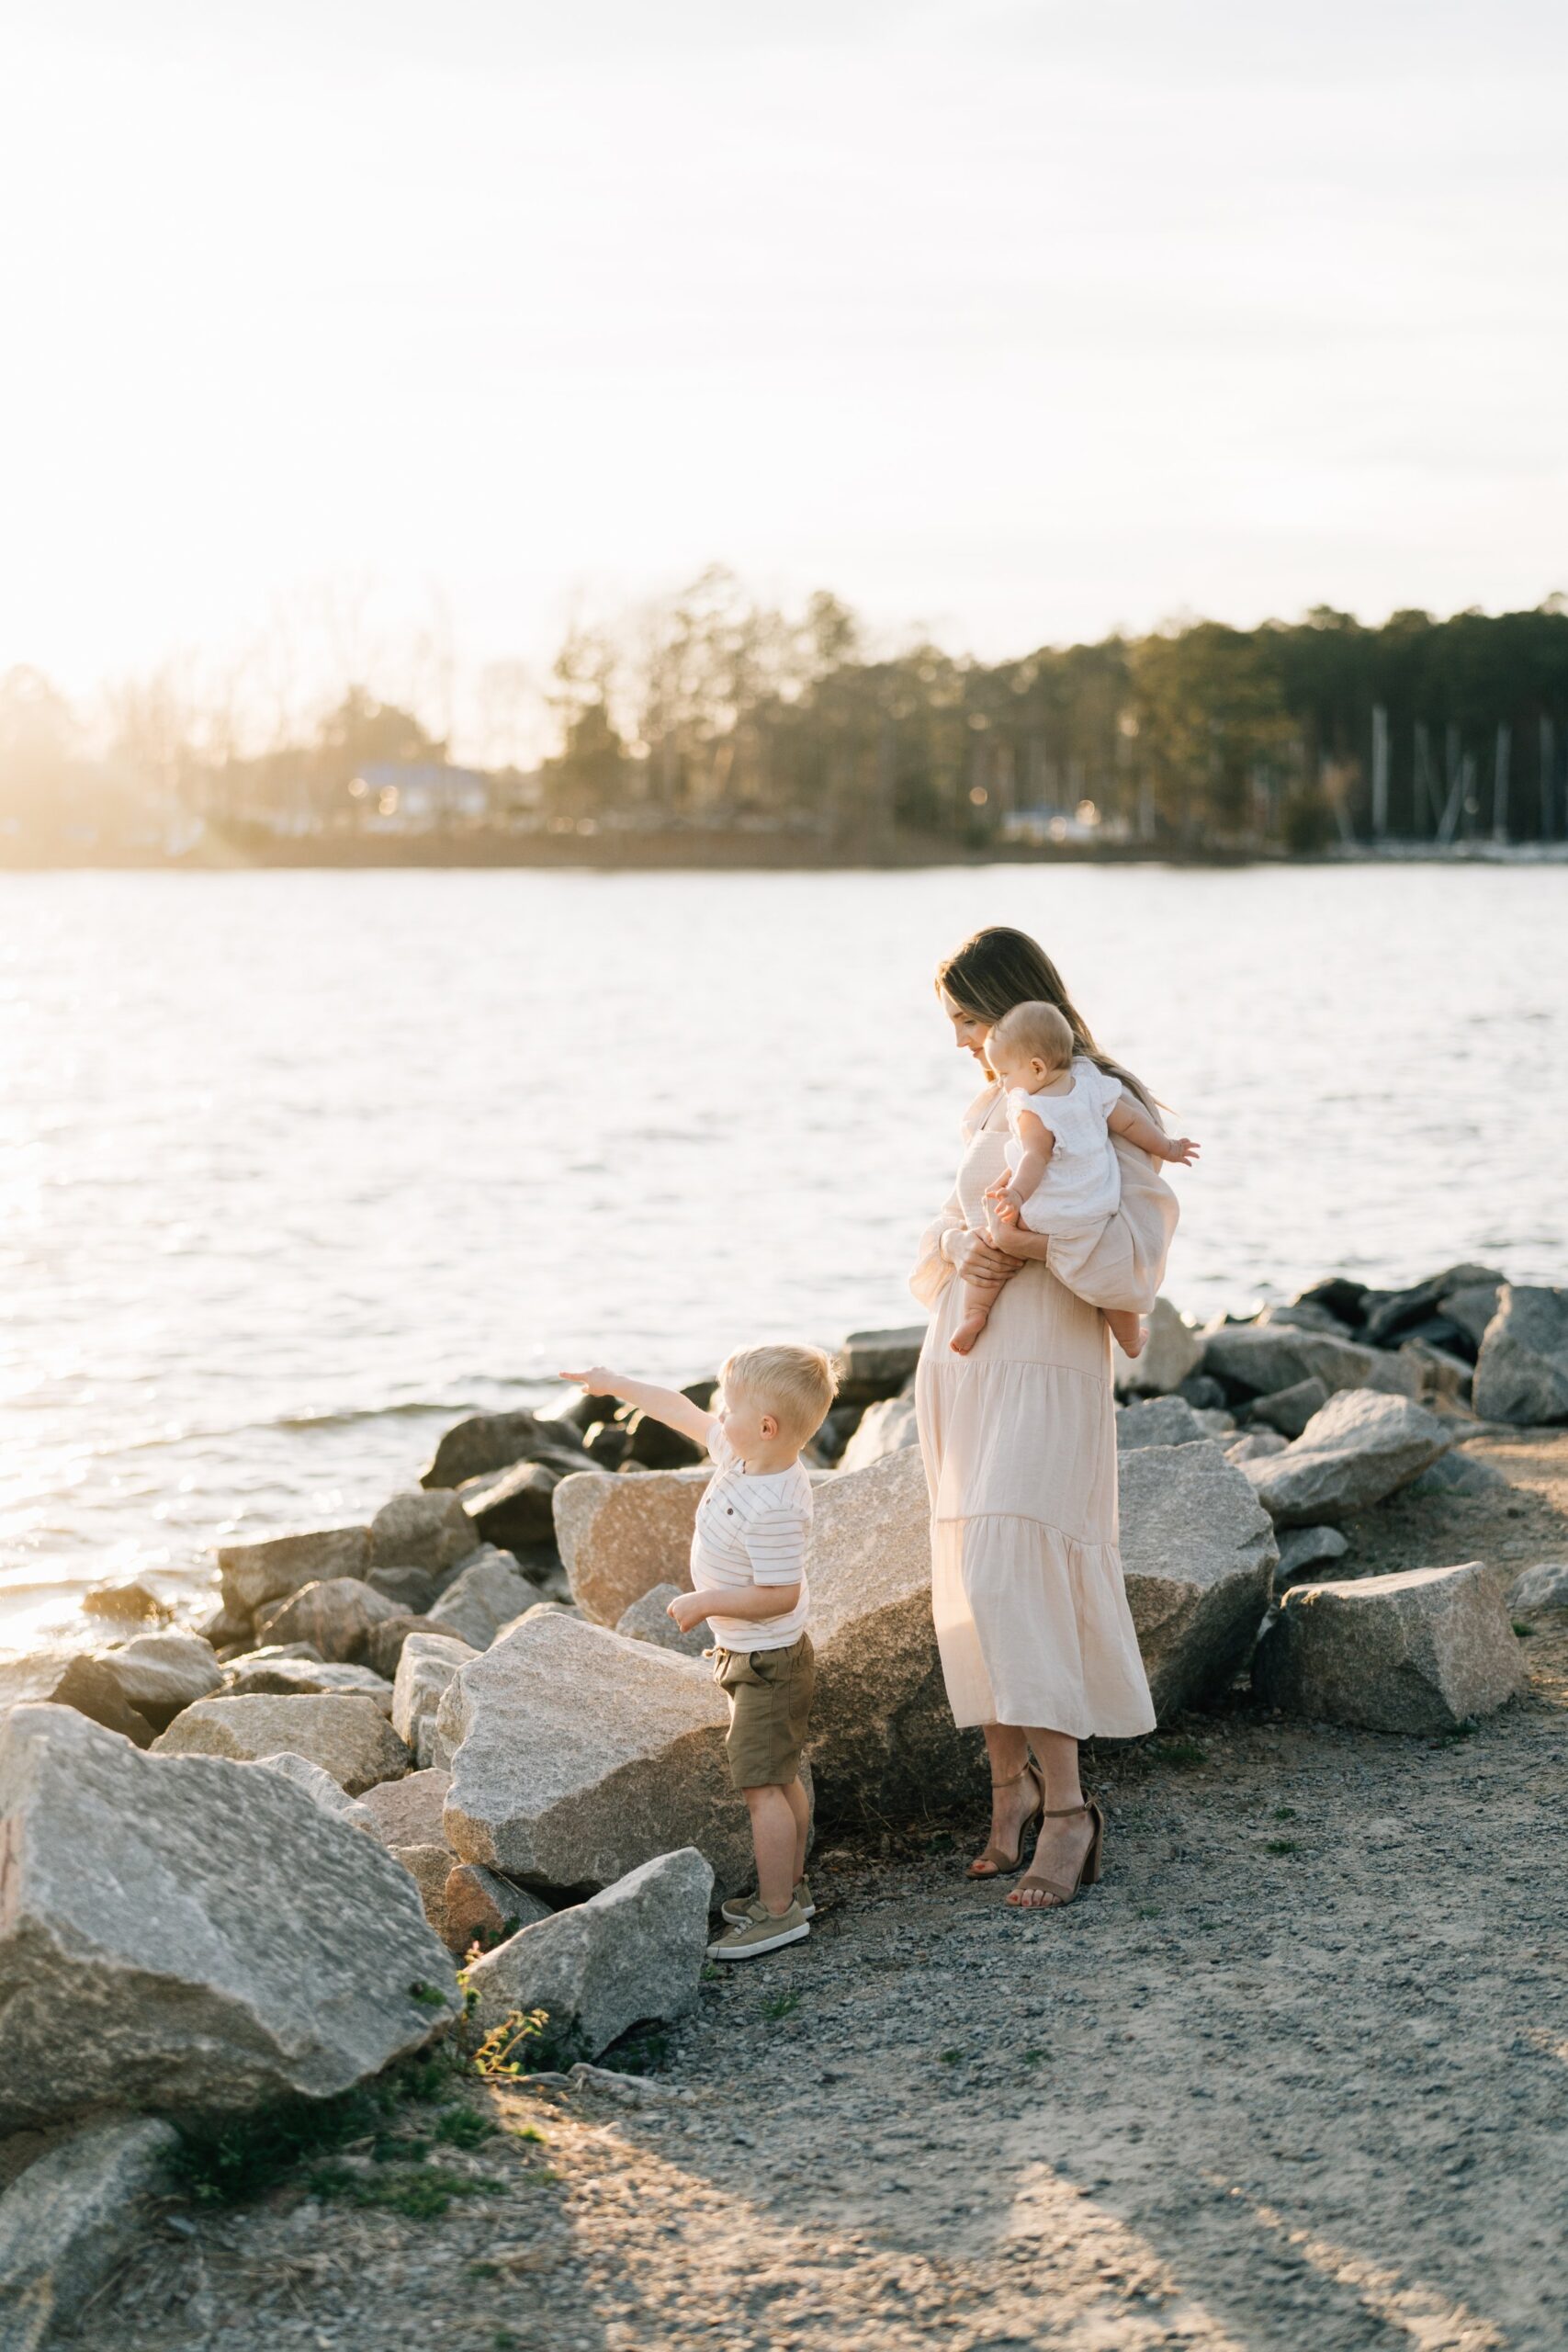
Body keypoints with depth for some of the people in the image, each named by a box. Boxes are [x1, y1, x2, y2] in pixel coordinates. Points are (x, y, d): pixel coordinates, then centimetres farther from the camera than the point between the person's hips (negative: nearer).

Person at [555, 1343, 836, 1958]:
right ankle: (790, 1887, 30)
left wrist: (704, 1603, -22)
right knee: (781, 1779, 19)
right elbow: (687, 1414, 12)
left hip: (767, 1662, -11)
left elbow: (780, 1594, -30)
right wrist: (618, 1386, 19)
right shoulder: (741, 1455, -2)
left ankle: (778, 1913, -4)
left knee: (762, 1785, -8)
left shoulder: (773, 1509, -30)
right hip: (756, 1656, 11)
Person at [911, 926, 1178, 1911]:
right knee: (972, 1588, 7)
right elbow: (936, 1248, 16)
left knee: (1007, 1580, -16)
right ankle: (1011, 1790, 16)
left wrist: (1036, 1247, -24)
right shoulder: (995, 1111, 16)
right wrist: (962, 1249, -5)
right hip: (964, 1363, 8)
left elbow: (1135, 1258, -16)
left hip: (1047, 1370, -8)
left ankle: (1067, 1810, -10)